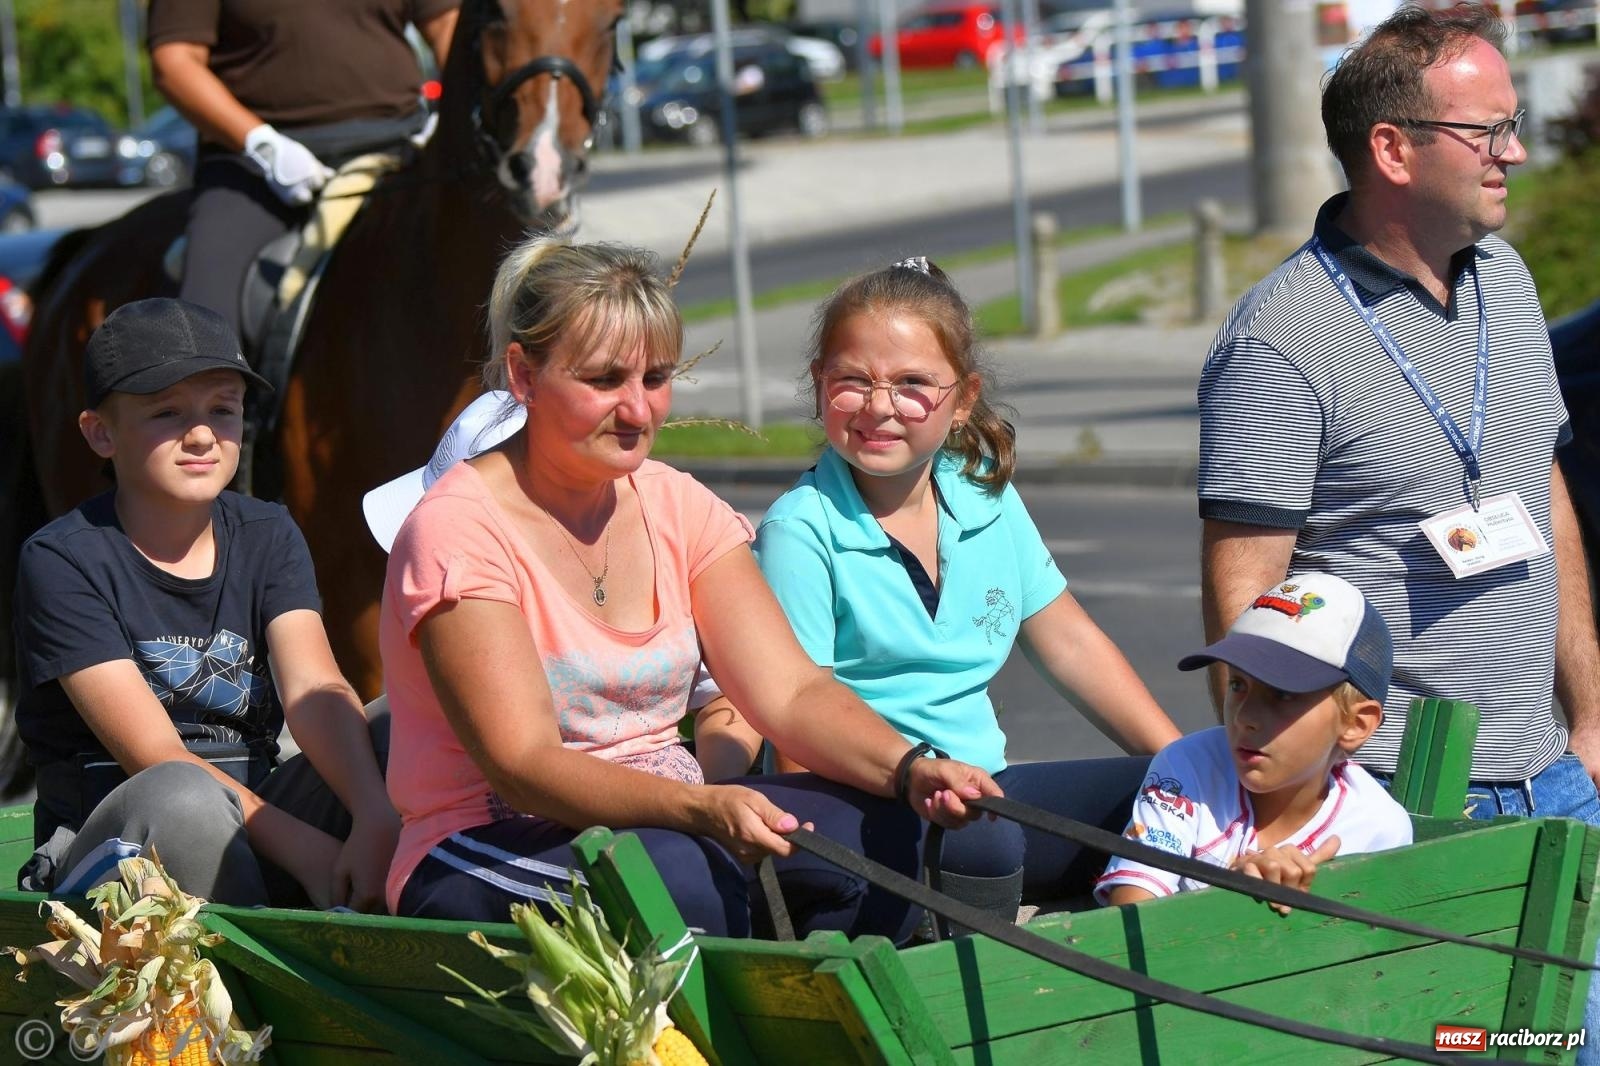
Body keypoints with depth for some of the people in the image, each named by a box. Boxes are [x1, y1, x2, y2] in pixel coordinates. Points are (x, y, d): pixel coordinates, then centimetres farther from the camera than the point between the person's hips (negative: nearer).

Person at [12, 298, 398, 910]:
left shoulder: (267, 539, 8)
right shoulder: (61, 562, -9)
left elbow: (316, 693, -11)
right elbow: (155, 758, -18)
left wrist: (376, 820, -32)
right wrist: (310, 850, -28)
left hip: (249, 844, 5)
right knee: (182, 797, -39)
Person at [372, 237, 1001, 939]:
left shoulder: (676, 507, 7)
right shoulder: (459, 531, -14)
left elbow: (790, 691, -2)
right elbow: (522, 765, -23)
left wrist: (909, 771, -22)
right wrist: (702, 809, -38)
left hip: (662, 819, 6)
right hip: (487, 860, -6)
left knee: (875, 826, -17)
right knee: (677, 872, -36)